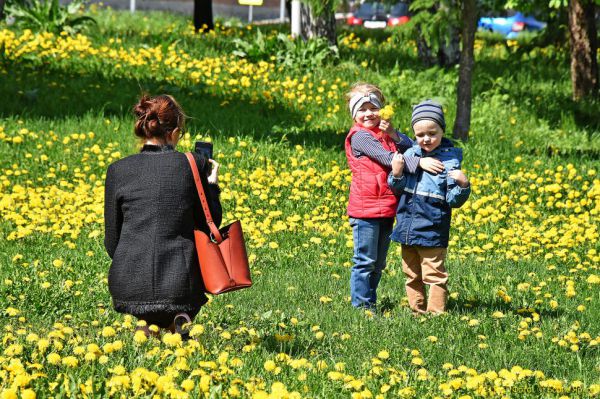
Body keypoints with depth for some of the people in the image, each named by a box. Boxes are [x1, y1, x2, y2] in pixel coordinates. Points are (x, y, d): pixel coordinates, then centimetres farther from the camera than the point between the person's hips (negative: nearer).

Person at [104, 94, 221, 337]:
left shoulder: (118, 171, -1)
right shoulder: (195, 165, -3)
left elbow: (112, 241, 5)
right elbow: (210, 226, 5)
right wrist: (212, 184, 19)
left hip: (130, 285, 2)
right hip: (181, 283, -2)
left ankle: (146, 325, 6)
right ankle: (177, 322, -1)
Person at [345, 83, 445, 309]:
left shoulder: (386, 133, 15)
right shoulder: (360, 136, -9)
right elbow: (387, 158, -20)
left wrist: (394, 135, -13)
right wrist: (420, 162, -26)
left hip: (387, 209, 8)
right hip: (365, 209, -8)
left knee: (378, 263, 14)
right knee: (365, 261, -4)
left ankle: (370, 302, 22)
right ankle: (361, 305, 1)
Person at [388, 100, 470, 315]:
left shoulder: (450, 161, -9)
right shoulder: (409, 155, 4)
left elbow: (453, 201, -8)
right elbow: (397, 189, 11)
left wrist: (463, 185, -27)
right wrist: (396, 174, -9)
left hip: (432, 230, -6)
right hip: (406, 229, 6)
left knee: (434, 275, -2)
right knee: (411, 275, 16)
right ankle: (417, 311, 28)